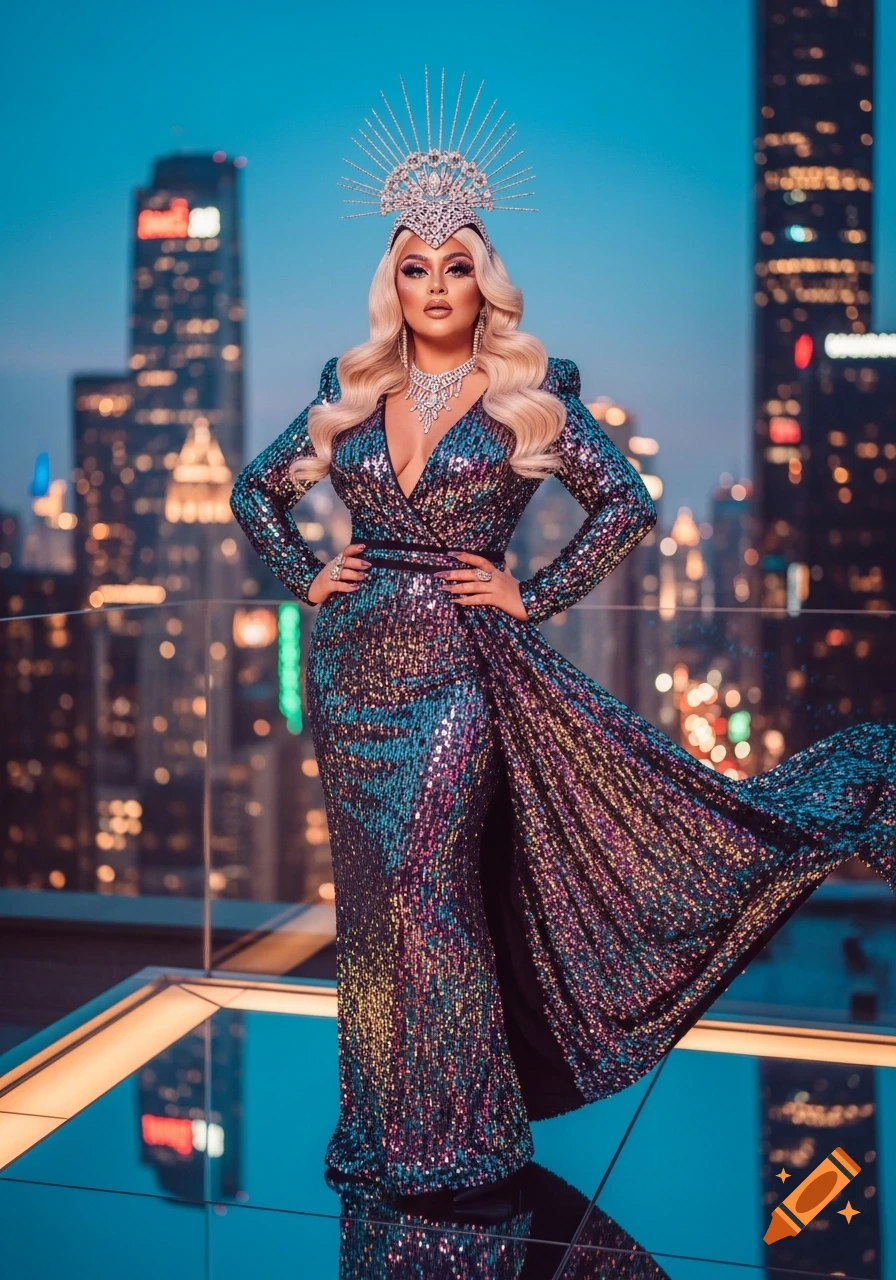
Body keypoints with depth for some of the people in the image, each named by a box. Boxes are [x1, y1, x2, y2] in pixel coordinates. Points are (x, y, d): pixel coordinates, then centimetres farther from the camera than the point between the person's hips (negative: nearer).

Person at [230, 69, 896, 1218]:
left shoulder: (528, 392, -1)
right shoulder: (351, 391, 8)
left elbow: (628, 504, -1)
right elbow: (255, 490, 18)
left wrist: (532, 595, -6)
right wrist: (303, 577, 6)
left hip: (460, 664, -3)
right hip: (353, 663, 4)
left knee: (423, 884, -9)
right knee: (372, 892, 9)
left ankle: (451, 1131, 9)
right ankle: (386, 1124, 25)